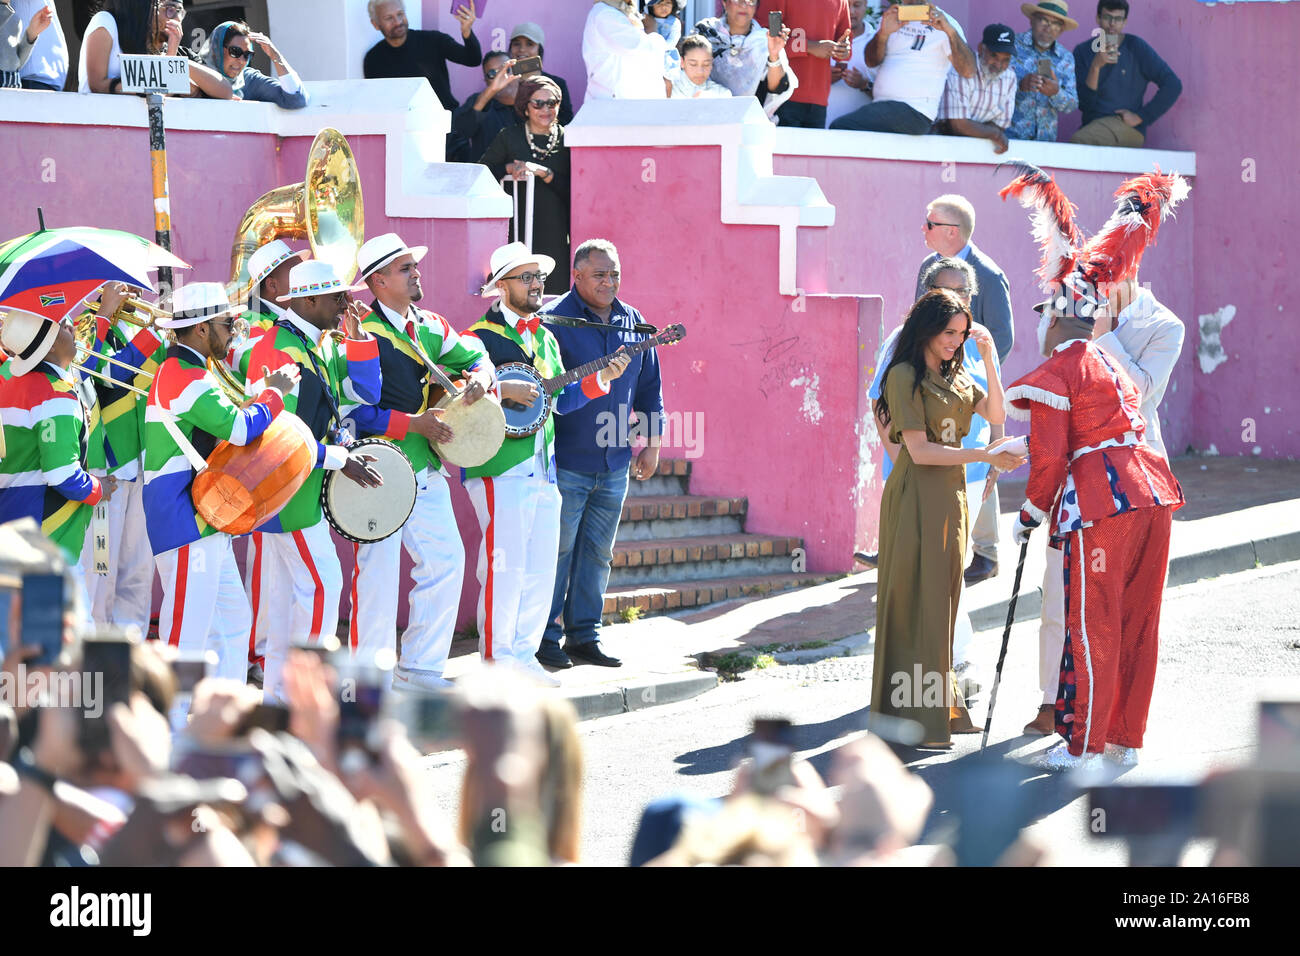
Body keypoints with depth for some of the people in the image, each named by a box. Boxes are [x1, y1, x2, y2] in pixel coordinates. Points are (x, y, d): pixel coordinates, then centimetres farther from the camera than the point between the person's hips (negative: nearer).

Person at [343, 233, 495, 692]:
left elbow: (473, 355, 18)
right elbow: (354, 412, -17)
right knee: (377, 572, -5)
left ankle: (419, 668, 18)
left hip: (426, 471, 8)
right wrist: (413, 424, -17)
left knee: (447, 560, 7)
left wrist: (479, 377, -5)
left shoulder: (430, 326, 11)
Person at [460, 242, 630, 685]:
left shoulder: (545, 339, 18)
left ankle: (523, 656, 16)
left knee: (540, 570, 8)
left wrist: (601, 378, 7)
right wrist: (502, 391, -24)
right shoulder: (479, 338, -6)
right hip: (500, 470, -8)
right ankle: (496, 661, -1)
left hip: (544, 470, 8)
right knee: (504, 567, -7)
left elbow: (560, 399, 20)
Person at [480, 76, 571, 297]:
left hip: (555, 233, 0)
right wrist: (509, 169, -9)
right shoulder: (509, 138, 8)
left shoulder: (566, 140, 7)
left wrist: (542, 171, -12)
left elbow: (572, 190, 0)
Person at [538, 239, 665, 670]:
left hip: (615, 463, 6)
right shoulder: (553, 321, -9)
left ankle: (584, 635, 17)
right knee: (556, 550, -1)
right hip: (565, 461, -6)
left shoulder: (632, 322, 11)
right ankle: (546, 636, 7)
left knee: (597, 552, 10)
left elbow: (649, 384, 19)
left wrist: (652, 441, 14)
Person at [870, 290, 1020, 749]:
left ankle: (941, 707, 16)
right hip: (917, 495, -8)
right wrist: (985, 456, -17)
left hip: (951, 494, 8)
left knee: (942, 600, 10)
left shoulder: (956, 376, 15)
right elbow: (920, 450, -16)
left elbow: (996, 414, 6)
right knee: (916, 602, -6)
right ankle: (912, 719, -5)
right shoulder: (905, 375, -10)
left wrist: (989, 360, -1)